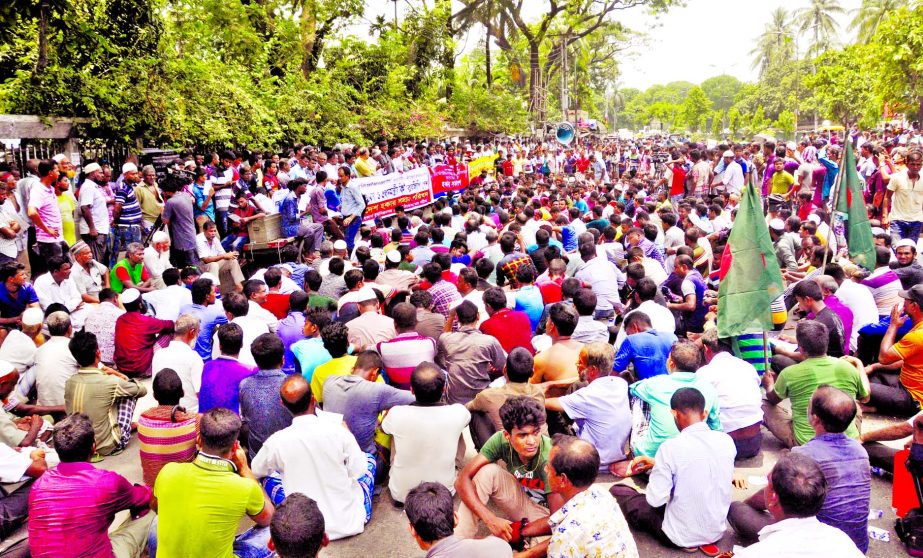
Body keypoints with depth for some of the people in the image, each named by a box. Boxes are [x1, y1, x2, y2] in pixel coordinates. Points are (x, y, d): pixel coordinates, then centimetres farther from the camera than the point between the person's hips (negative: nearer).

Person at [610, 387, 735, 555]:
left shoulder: (671, 448, -24)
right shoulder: (727, 441, -6)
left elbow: (655, 500, -19)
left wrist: (657, 466, 1)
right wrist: (658, 464, 13)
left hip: (680, 536, -6)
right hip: (718, 531, 6)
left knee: (617, 491, 11)